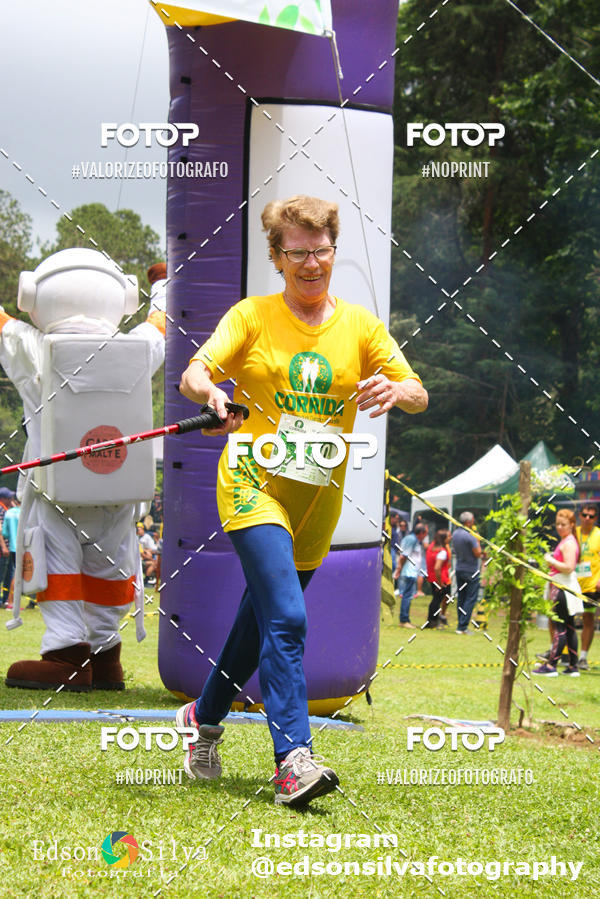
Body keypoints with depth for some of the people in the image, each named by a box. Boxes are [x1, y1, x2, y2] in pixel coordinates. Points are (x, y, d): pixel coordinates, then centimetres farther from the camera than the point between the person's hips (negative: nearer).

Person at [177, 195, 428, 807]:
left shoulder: (360, 325, 8)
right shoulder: (252, 316, 2)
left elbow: (419, 395, 2)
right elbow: (193, 374, -9)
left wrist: (394, 390, -22)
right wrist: (210, 393, -33)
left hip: (318, 496, 4)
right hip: (254, 483, -4)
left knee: (261, 620, 16)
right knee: (285, 619, -21)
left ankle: (204, 717, 40)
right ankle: (293, 760, -25)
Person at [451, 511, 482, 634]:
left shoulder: (455, 534, 6)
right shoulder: (470, 536, -19)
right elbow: (478, 553, -16)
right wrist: (477, 540, -4)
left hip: (459, 569, 8)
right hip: (471, 571, -8)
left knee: (460, 598, 13)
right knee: (471, 599, -5)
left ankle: (462, 625, 16)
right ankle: (462, 627, -11)